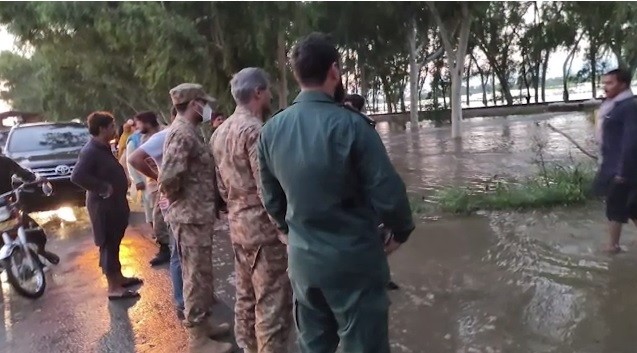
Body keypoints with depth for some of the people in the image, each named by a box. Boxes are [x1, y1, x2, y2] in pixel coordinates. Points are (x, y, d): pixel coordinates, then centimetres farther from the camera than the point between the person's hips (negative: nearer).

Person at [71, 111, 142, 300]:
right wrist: (102, 187, -25)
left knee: (114, 242, 18)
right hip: (103, 205, -10)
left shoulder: (103, 148, 12)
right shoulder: (90, 151, -19)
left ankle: (118, 277, 31)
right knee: (108, 244, -3)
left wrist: (116, 186, 8)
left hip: (113, 203, 10)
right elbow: (77, 176, -29)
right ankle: (113, 287, 4)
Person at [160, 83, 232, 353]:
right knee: (197, 277, 1)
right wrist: (178, 197, -12)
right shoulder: (183, 133, -20)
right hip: (191, 217, -10)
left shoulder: (188, 131, 13)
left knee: (200, 275, 19)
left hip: (198, 215, 10)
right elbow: (168, 178, -28)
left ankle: (202, 323, 34)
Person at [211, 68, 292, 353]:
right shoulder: (255, 130, -18)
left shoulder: (221, 132, 10)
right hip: (264, 227, -9)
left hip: (238, 225, 10)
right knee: (272, 304, -1)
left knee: (246, 297, 19)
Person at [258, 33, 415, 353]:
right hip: (353, 259, -5)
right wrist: (401, 230, 2)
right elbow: (387, 193, -17)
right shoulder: (350, 125, -19)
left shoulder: (271, 130, -2)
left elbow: (272, 199, 7)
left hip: (301, 259, 6)